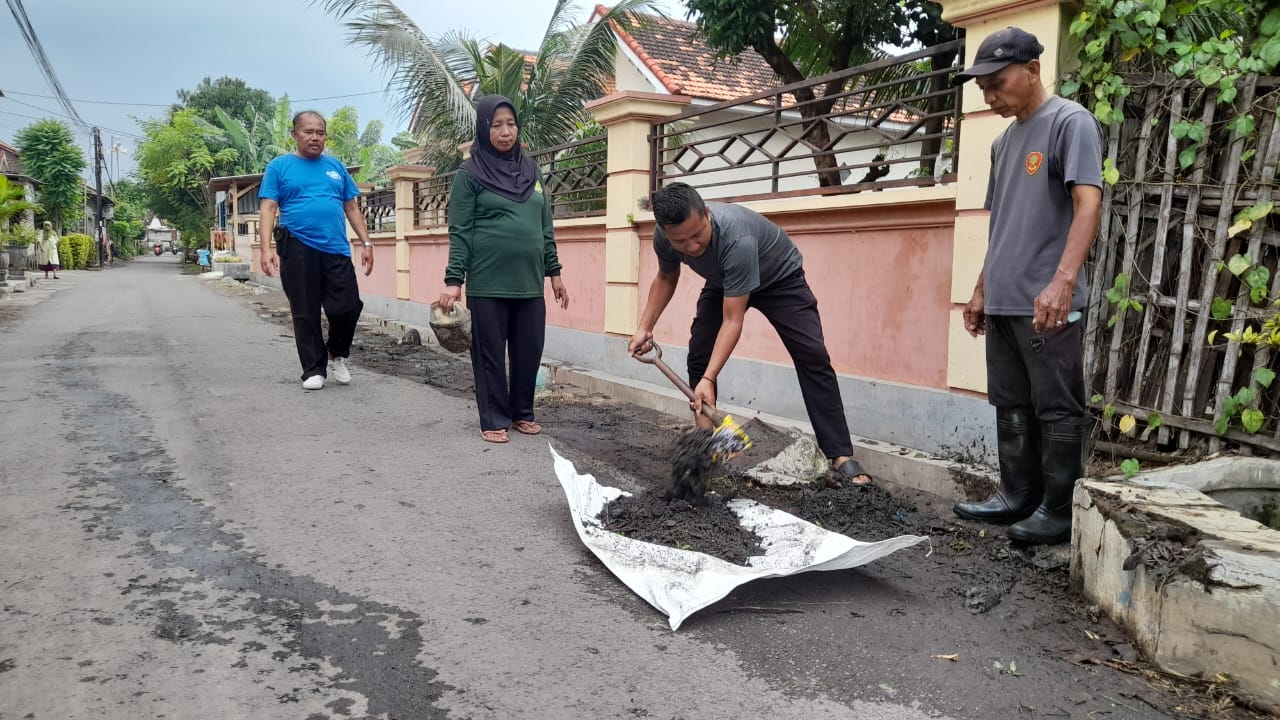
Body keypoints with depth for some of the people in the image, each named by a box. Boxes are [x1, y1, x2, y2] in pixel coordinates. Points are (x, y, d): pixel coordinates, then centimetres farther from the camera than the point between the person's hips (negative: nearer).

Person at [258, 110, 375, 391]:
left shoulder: (336, 166, 15)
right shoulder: (279, 166, 6)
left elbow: (352, 208, 17)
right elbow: (268, 209, 0)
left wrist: (366, 243, 8)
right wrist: (267, 248, -12)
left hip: (336, 250, 2)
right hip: (298, 249, -2)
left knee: (348, 307, -3)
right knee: (305, 314, 3)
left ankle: (337, 355, 23)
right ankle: (314, 370, 14)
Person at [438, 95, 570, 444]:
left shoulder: (531, 170, 13)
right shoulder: (470, 173, -1)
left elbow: (546, 227, 16)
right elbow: (459, 231, -4)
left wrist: (554, 272, 14)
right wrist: (453, 280, -11)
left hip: (529, 282, 4)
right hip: (488, 283, -4)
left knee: (530, 351, 8)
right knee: (490, 353, 4)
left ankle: (522, 412, 24)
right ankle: (494, 420, 14)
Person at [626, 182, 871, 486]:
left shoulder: (737, 238, -45)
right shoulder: (663, 238, -26)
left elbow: (732, 320, -41)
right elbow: (666, 278, 0)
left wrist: (708, 379, -46)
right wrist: (645, 328, -8)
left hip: (779, 278, -5)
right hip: (722, 282, 6)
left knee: (813, 356, -18)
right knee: (698, 354, -7)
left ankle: (841, 458, -19)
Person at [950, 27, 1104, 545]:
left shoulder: (1071, 123, -5)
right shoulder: (1004, 140, 19)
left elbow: (1088, 204, -17)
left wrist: (1062, 280, -29)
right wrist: (982, 290, 21)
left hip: (1049, 303, -8)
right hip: (1003, 303, 8)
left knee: (1057, 410, -1)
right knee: (1011, 407, 13)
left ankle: (1060, 513, 7)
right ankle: (1018, 497, 23)